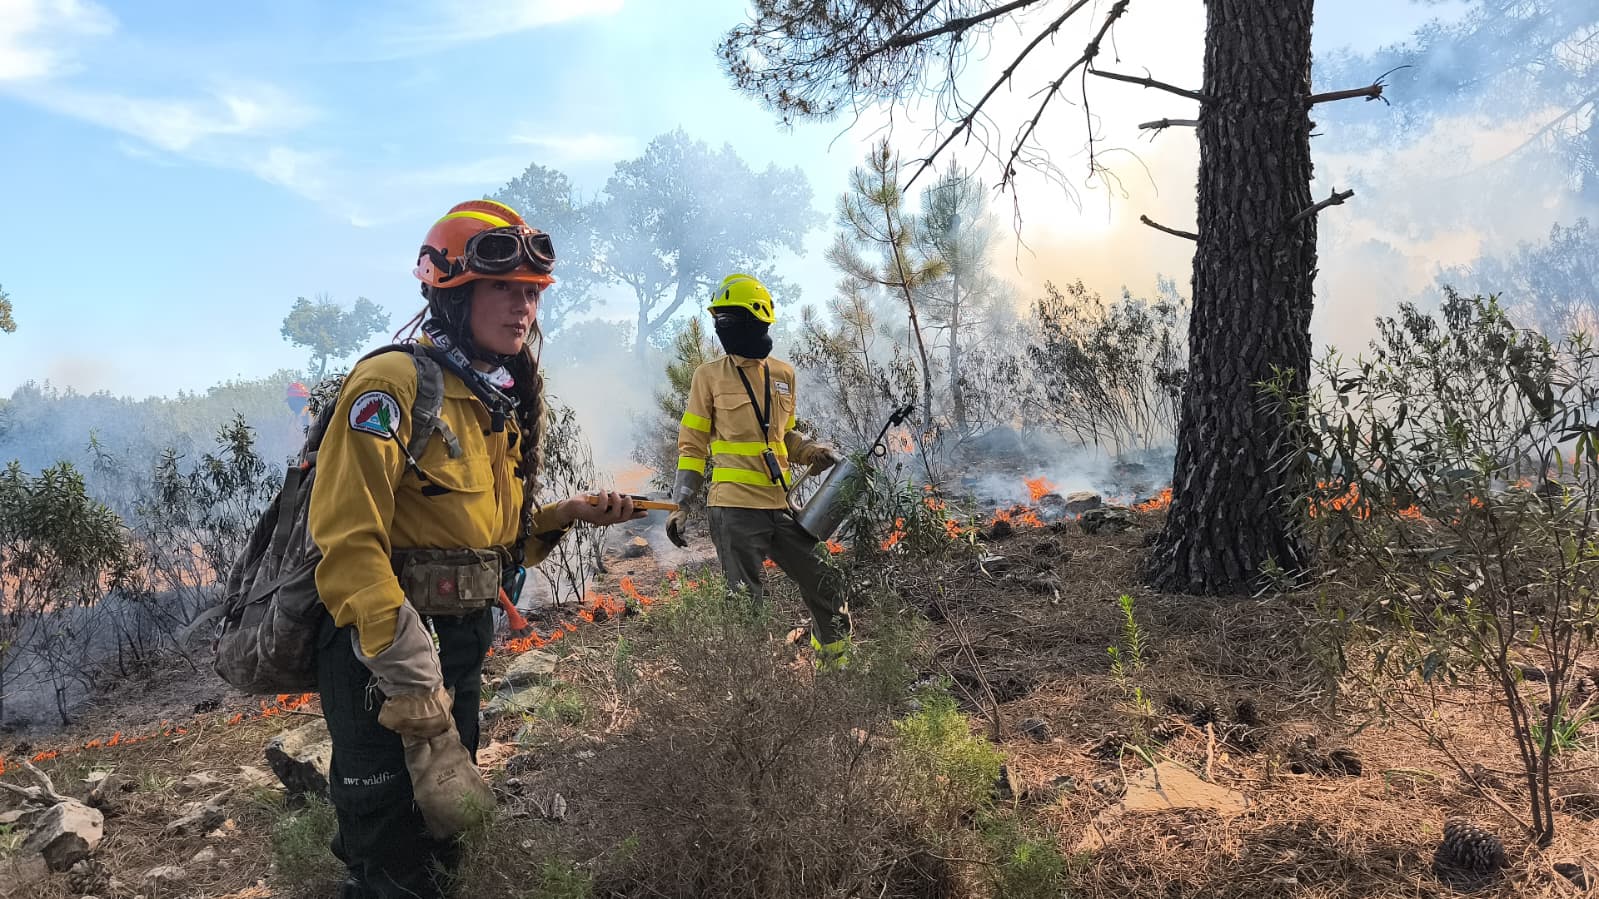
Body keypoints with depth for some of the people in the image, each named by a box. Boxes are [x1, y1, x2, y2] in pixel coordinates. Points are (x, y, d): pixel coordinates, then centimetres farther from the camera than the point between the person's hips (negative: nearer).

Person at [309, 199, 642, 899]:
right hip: (381, 649, -8)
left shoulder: (507, 406, 11)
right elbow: (350, 545, -25)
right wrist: (413, 678, -28)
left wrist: (569, 516, -1)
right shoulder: (394, 384, -17)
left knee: (445, 834, 22)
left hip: (464, 640, 9)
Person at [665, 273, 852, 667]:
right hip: (734, 507, -4)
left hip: (779, 506, 5)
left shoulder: (783, 374, 11)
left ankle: (836, 664, 30)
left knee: (826, 589, 11)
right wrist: (680, 504, -4)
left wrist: (815, 451, 3)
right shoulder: (710, 375, 1)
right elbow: (693, 444, 2)